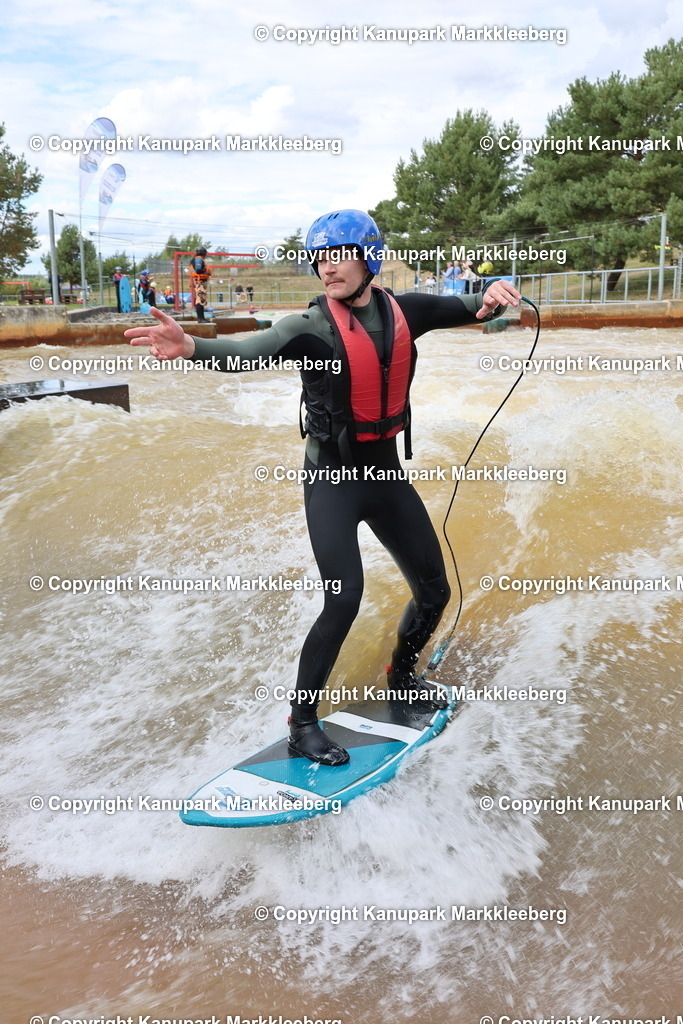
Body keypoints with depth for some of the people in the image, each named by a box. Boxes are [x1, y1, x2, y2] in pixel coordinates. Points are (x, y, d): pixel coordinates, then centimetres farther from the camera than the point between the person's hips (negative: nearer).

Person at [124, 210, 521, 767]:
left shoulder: (404, 311, -2)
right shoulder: (311, 326, -16)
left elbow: (470, 309, 7)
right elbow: (248, 353, -32)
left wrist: (492, 297, -18)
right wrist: (192, 347, -52)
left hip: (387, 471, 5)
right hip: (331, 478, -5)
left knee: (434, 591, 13)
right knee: (345, 598, -19)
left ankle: (402, 675, 41)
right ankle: (302, 722, -1)